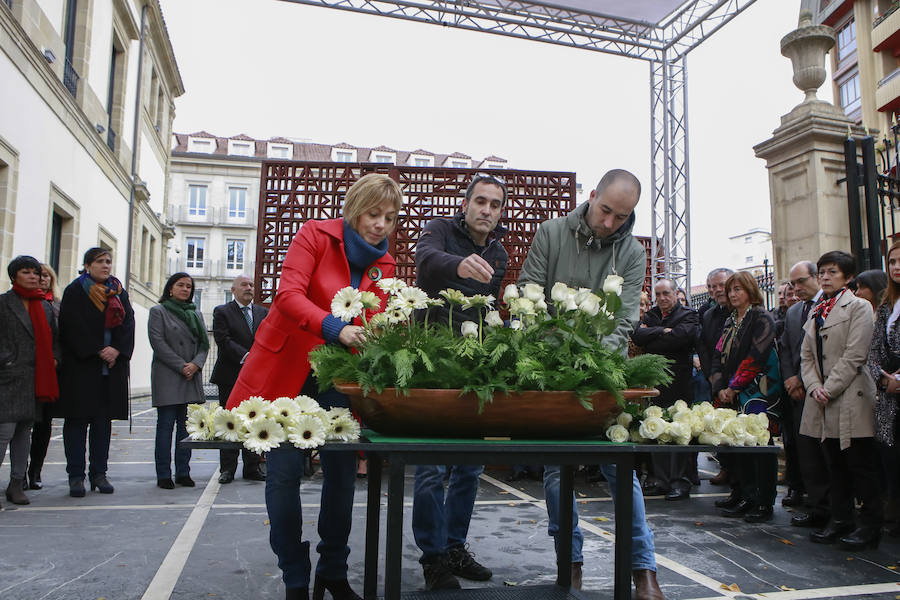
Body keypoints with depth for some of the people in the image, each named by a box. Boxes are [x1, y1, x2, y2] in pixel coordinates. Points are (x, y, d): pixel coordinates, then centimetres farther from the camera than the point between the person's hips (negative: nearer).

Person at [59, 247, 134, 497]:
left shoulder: (119, 292, 13)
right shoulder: (75, 291, 0)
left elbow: (128, 323, 4)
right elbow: (73, 327, -9)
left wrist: (117, 349, -11)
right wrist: (98, 352, -15)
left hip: (112, 366, 4)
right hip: (80, 366, -4)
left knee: (103, 419, 6)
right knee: (77, 419, -1)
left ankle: (99, 473, 12)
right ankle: (76, 476, 6)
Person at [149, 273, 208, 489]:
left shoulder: (196, 314, 18)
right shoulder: (158, 312, 4)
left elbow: (204, 343, 12)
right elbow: (158, 343, -7)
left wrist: (196, 364, -7)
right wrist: (181, 366, -12)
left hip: (192, 377, 4)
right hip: (167, 377, -4)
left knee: (187, 425, 4)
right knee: (166, 425, -4)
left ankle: (183, 472, 9)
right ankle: (163, 475, 2)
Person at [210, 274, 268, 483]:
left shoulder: (263, 313, 13)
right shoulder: (222, 312, 1)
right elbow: (224, 340, -11)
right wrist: (245, 356, -21)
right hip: (230, 376, -3)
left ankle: (252, 467, 14)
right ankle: (227, 469, 11)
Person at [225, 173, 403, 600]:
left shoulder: (383, 264, 7)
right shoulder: (315, 235, -6)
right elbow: (288, 295, -19)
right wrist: (335, 328, -34)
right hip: (285, 368, -4)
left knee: (343, 472, 4)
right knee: (284, 473, -2)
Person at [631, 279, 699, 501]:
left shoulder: (688, 315, 3)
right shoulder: (651, 315, 17)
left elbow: (681, 337, -16)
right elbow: (638, 335, -1)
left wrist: (650, 338, -6)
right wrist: (663, 331, -10)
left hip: (679, 382, -4)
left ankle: (681, 482, 7)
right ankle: (661, 480, 16)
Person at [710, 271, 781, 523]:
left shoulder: (762, 318, -5)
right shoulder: (730, 321, 17)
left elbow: (756, 356, -15)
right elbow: (718, 356, 12)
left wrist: (734, 386, -13)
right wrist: (720, 388, -1)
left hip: (757, 393, -7)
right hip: (732, 396, 7)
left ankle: (765, 503, 5)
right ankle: (747, 498, 16)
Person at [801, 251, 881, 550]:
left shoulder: (858, 307, -4)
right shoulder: (817, 312, 16)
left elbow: (854, 356, -13)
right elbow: (806, 356, 12)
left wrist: (829, 389, -13)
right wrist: (815, 387, -3)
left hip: (851, 398, -6)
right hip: (823, 401, 6)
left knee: (861, 466, 1)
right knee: (835, 465, 13)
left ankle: (869, 526, 12)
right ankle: (840, 520, 22)